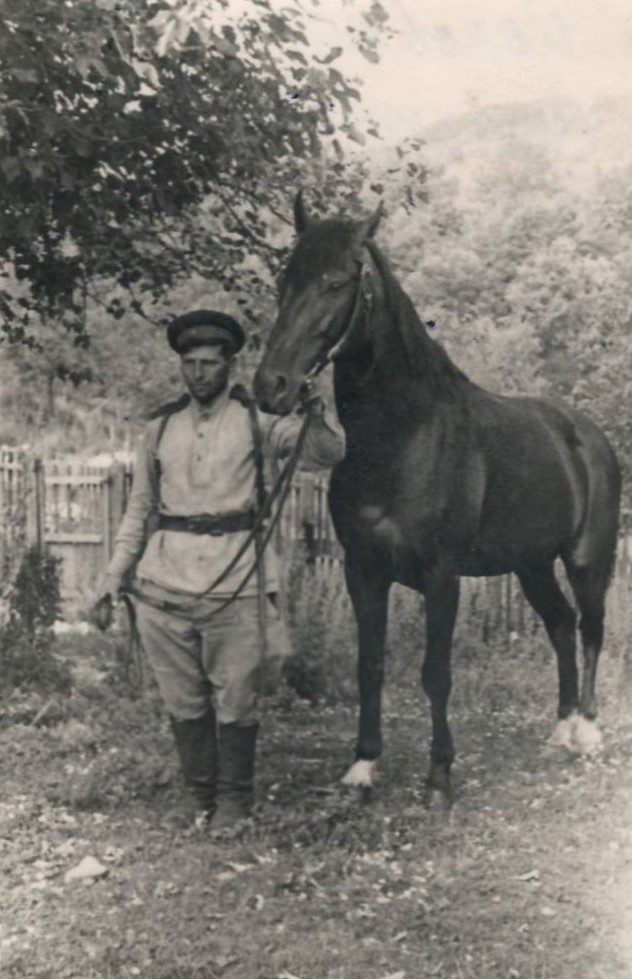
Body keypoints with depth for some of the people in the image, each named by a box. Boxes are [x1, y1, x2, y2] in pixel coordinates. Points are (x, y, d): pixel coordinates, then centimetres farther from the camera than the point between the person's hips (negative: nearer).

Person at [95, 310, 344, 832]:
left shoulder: (257, 419, 2)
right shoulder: (162, 427, 11)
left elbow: (327, 454, -10)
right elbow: (141, 507, 16)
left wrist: (314, 410, -30)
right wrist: (118, 569, 9)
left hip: (234, 580, -3)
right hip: (164, 581, 3)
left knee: (235, 697, 2)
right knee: (184, 701, 9)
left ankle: (234, 800, 18)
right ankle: (203, 798, 23)